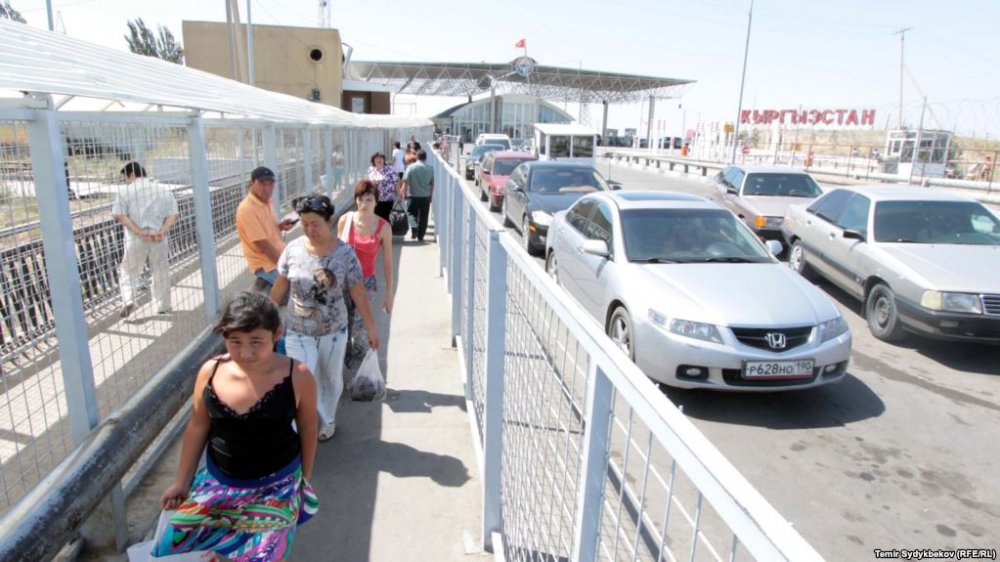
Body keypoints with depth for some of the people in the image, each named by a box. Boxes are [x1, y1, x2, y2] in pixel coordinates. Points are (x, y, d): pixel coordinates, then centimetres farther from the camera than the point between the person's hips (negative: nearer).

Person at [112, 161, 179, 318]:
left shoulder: (126, 191, 0)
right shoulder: (164, 189, 9)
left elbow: (119, 215, -10)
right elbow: (173, 214, -1)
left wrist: (138, 232, -15)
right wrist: (163, 231, -11)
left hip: (135, 239, -2)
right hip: (159, 238, 2)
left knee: (127, 270, 13)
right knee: (161, 271, 13)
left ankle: (128, 300, -4)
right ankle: (163, 307, 20)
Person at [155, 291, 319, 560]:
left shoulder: (297, 376, -21)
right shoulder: (210, 372, -13)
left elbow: (307, 427, -5)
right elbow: (198, 427, 2)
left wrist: (305, 476, 6)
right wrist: (182, 481, 10)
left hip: (276, 485, -2)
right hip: (218, 480, 3)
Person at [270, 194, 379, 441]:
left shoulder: (345, 253, -14)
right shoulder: (293, 249, -10)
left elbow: (358, 293, -8)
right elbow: (280, 286, 2)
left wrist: (371, 328, -5)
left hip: (333, 331, 0)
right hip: (298, 332, 0)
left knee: (332, 380, 18)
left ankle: (328, 420, 44)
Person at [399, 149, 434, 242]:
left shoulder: (411, 167, -8)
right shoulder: (430, 169, -1)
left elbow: (406, 182, -10)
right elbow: (432, 184, 5)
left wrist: (404, 193, -1)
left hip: (413, 196, -2)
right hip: (426, 196, 2)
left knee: (412, 214, 14)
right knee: (423, 217, 9)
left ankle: (414, 228, -11)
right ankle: (420, 237, 12)